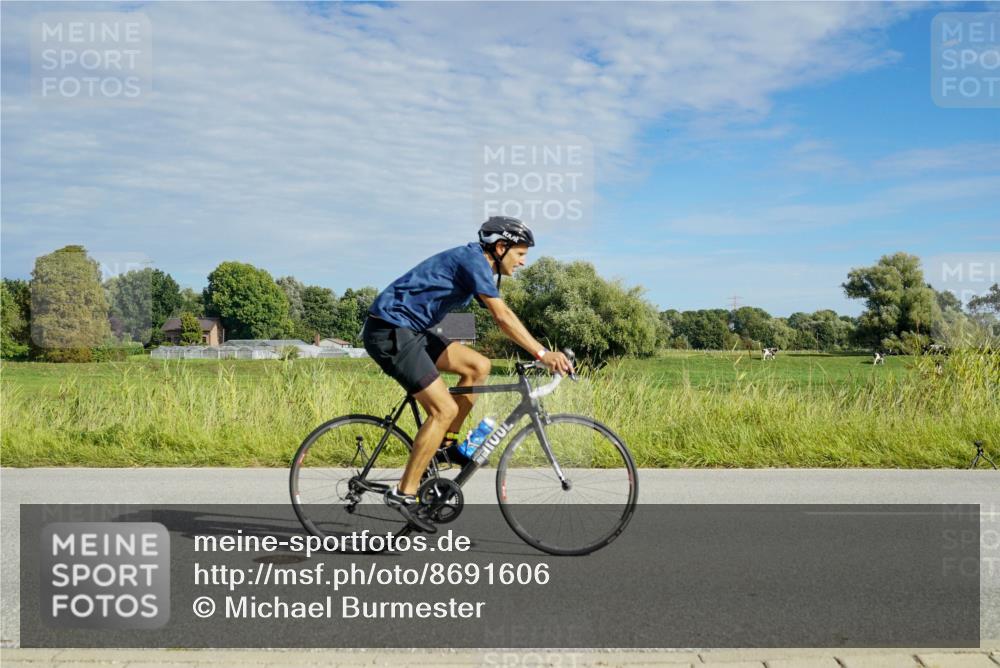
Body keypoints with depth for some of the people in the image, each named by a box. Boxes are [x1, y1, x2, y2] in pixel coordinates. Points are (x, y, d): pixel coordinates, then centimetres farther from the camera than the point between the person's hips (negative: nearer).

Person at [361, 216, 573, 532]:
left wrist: (542, 352, 10)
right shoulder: (474, 259, -15)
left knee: (479, 366, 5)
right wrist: (542, 354, -27)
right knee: (444, 409, -12)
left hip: (409, 330, 10)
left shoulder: (477, 263, 15)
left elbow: (502, 317, 17)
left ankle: (445, 443, 14)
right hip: (389, 331, -10)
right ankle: (404, 493, -6)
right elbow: (503, 317, -25)